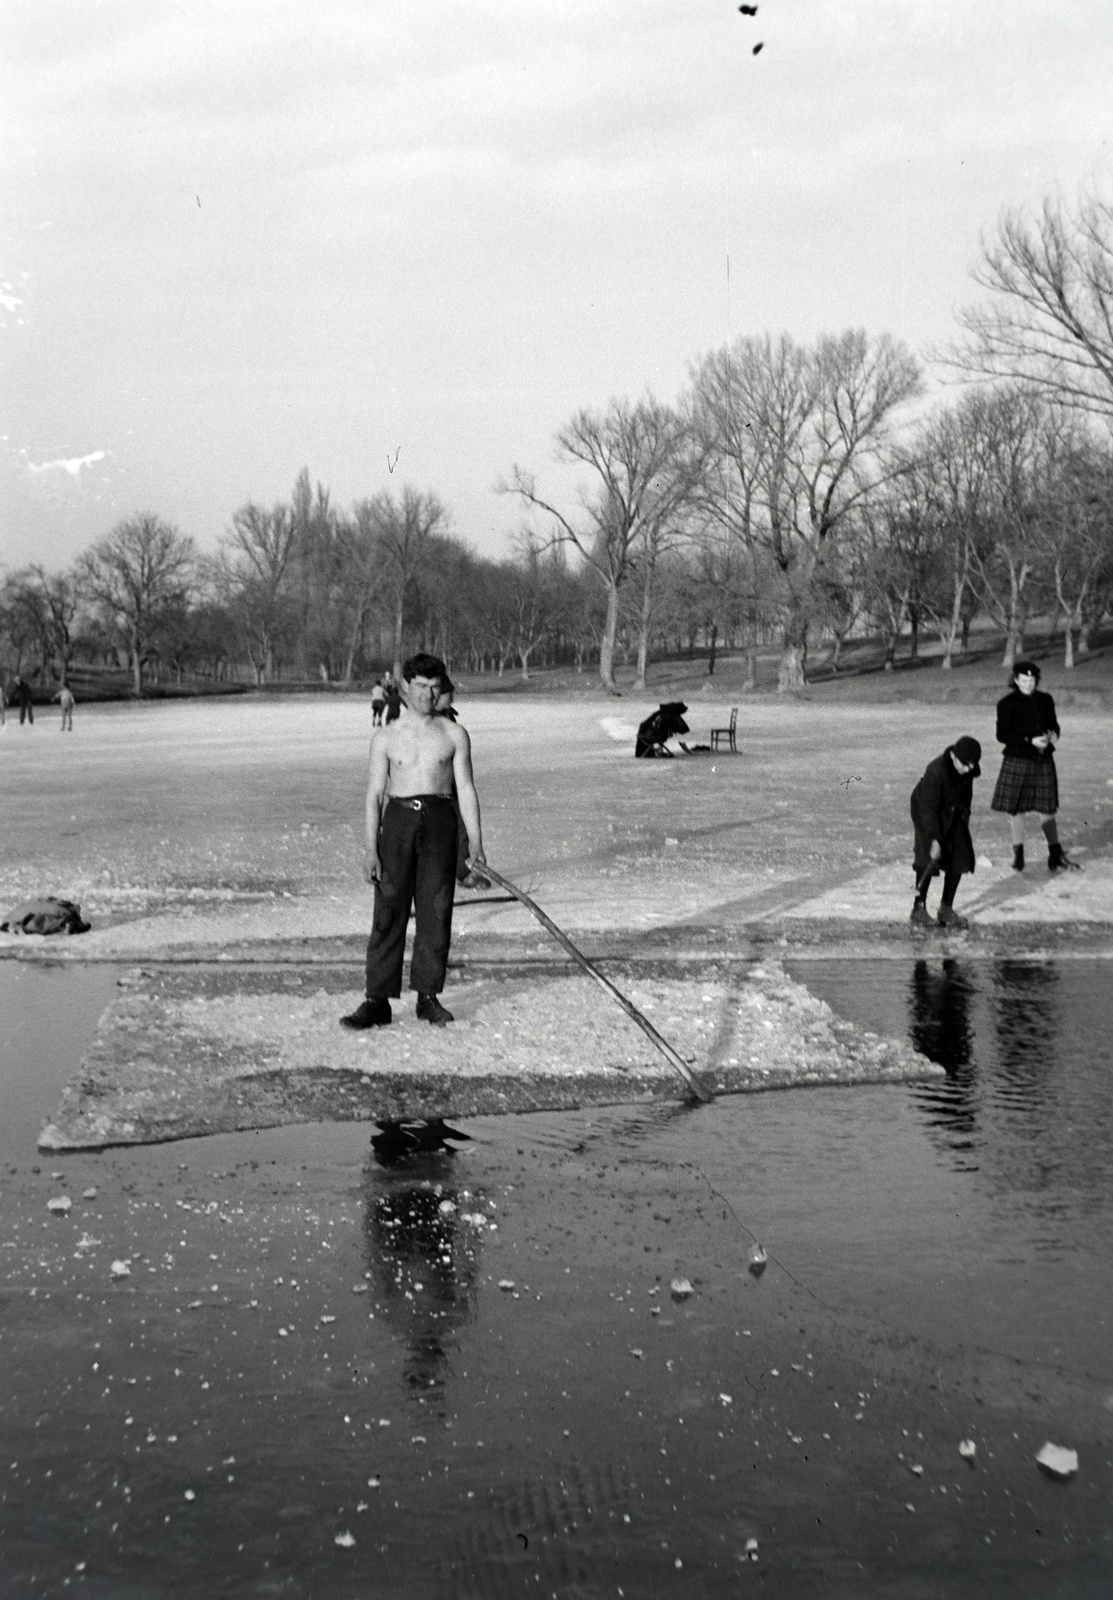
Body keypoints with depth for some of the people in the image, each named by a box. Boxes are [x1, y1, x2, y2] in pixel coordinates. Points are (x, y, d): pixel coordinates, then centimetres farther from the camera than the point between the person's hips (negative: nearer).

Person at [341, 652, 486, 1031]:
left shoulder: (454, 734, 9)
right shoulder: (386, 737, 8)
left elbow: (466, 789, 7)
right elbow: (375, 793, 5)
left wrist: (475, 842, -1)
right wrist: (371, 847, -4)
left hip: (439, 820, 1)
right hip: (398, 819, 0)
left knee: (436, 911, 0)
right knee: (389, 912, -4)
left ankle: (428, 996, 10)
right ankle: (377, 1001, -2)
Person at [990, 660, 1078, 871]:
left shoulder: (1045, 700, 8)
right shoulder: (1007, 704, -5)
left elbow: (1053, 724, 20)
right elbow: (1002, 735, -10)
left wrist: (1053, 734, -5)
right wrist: (1030, 741, -18)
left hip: (1043, 761, 3)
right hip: (1017, 761, -3)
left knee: (1046, 810, 4)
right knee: (1015, 809, 2)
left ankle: (1055, 854, 10)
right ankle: (1018, 854, 15)